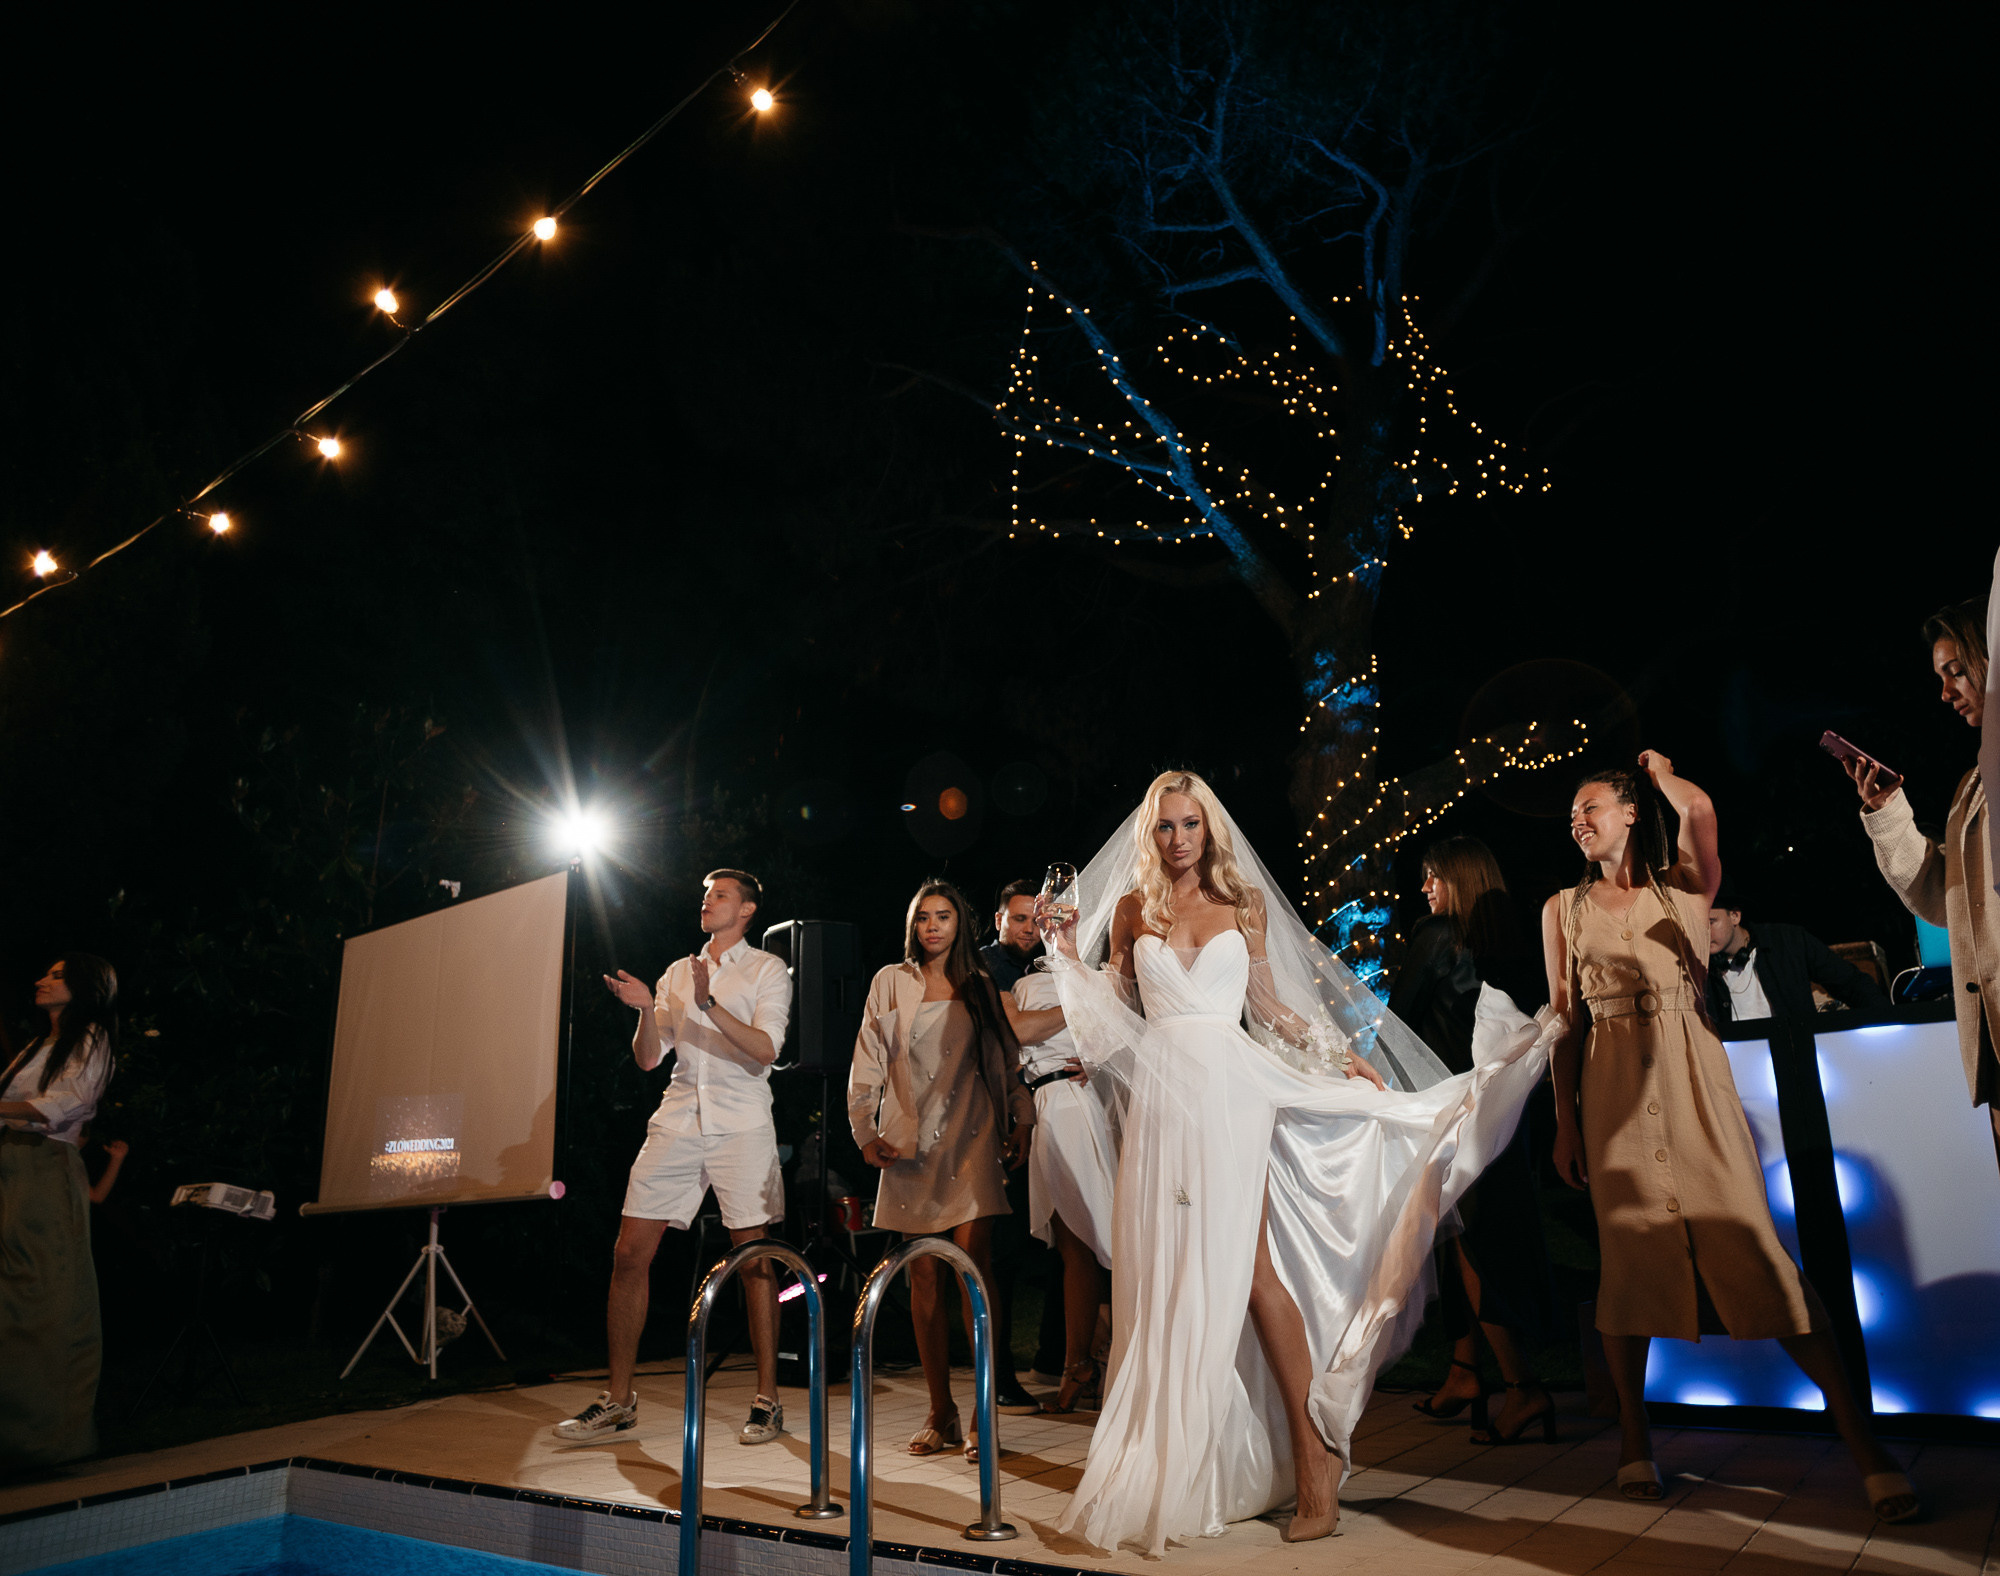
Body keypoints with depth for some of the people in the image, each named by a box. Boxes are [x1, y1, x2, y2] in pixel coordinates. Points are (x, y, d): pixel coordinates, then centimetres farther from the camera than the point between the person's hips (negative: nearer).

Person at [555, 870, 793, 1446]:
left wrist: (710, 1005, -21)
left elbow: (764, 1049, -11)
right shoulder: (677, 973, 17)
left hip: (741, 1124, -4)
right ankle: (618, 1400, 13)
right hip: (677, 1121, 5)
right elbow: (647, 1058, 12)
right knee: (629, 1253, 0)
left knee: (754, 1260, -3)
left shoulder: (767, 970, 4)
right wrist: (646, 1010, -6)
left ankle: (767, 1401, 7)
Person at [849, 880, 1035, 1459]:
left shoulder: (980, 989, 12)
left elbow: (1006, 1062, 14)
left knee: (973, 1261, -13)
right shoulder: (891, 983, 11)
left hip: (971, 1140, -1)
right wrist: (865, 1131, 0)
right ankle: (940, 1414, 12)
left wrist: (1022, 1119, 4)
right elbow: (868, 1064, 7)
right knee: (923, 1278, 3)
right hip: (910, 1144, 1)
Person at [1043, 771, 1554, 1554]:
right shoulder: (1131, 909, 8)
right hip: (1163, 1095, 2)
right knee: (1170, 1275, 5)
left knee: (1247, 1265, -9)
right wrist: (1069, 956, -1)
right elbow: (1114, 1010, 11)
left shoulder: (1243, 903, 8)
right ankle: (1176, 1468, 19)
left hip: (1230, 1088, -1)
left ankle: (1312, 1457, 0)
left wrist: (1345, 1055, 6)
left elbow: (1269, 1003, 12)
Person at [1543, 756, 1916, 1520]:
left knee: (1752, 1244, -9)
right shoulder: (1563, 908, 11)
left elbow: (1699, 810, -13)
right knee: (1628, 1255, 3)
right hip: (1612, 1090, 1)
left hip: (1693, 1077, -1)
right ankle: (1635, 1440, 15)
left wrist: (1660, 773, 10)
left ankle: (1862, 1442, 0)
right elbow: (1565, 1019, 8)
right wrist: (1564, 1120, 2)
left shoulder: (1684, 885, 8)